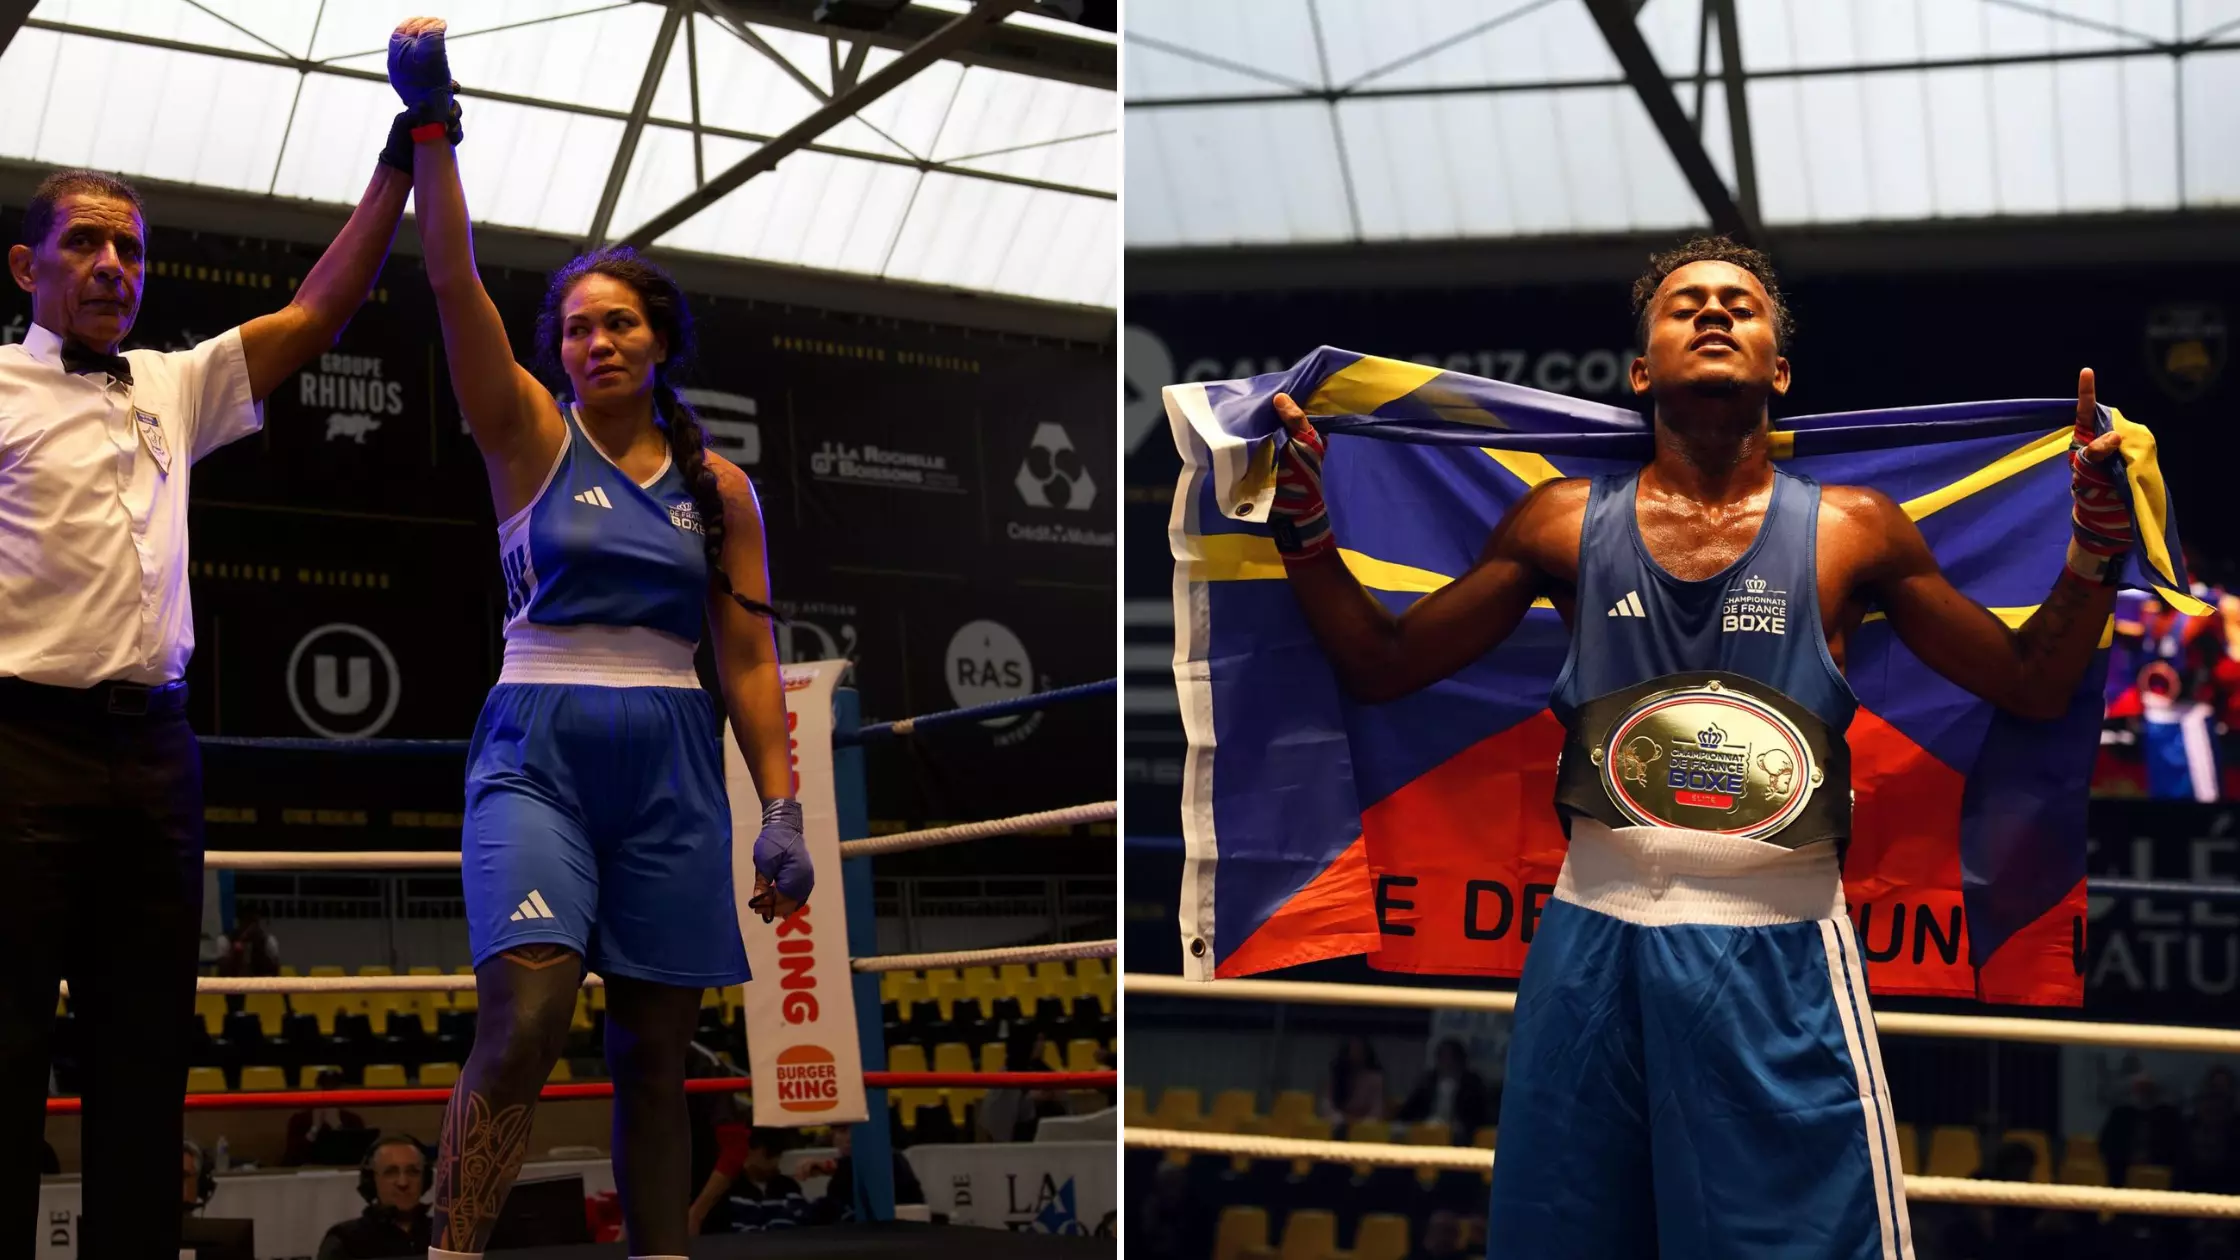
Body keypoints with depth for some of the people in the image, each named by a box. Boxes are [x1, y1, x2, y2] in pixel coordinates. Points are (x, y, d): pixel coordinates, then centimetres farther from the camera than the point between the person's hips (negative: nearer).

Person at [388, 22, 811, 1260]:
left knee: (653, 1053, 5)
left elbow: (749, 659, 9)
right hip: (539, 751, -2)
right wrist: (431, 124, -18)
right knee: (522, 1019, -19)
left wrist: (782, 810, 2)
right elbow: (453, 284, -8)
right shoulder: (528, 438, 5)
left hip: (672, 768, 3)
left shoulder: (718, 486, 10)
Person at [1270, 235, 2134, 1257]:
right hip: (1592, 944, 1)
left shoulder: (1851, 529, 4)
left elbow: (2033, 686, 9)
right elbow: (1382, 666, 11)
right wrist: (1301, 520, 0)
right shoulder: (1565, 522, 6)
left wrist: (2096, 544, -5)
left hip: (1777, 955, -1)